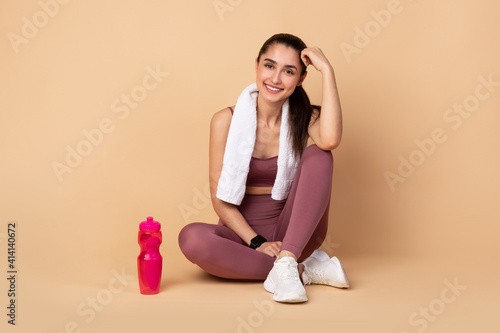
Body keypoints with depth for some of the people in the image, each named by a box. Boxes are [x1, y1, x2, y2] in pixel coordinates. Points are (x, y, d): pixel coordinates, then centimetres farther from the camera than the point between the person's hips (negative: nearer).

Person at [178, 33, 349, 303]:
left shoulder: (304, 118, 0)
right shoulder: (227, 121, -4)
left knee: (317, 155, -22)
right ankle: (304, 271, -24)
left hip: (293, 232, 1)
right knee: (191, 237, -33)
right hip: (242, 231, 0)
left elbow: (330, 139, -27)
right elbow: (220, 198, -6)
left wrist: (327, 70, -20)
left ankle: (285, 262, -32)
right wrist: (256, 242, -19)